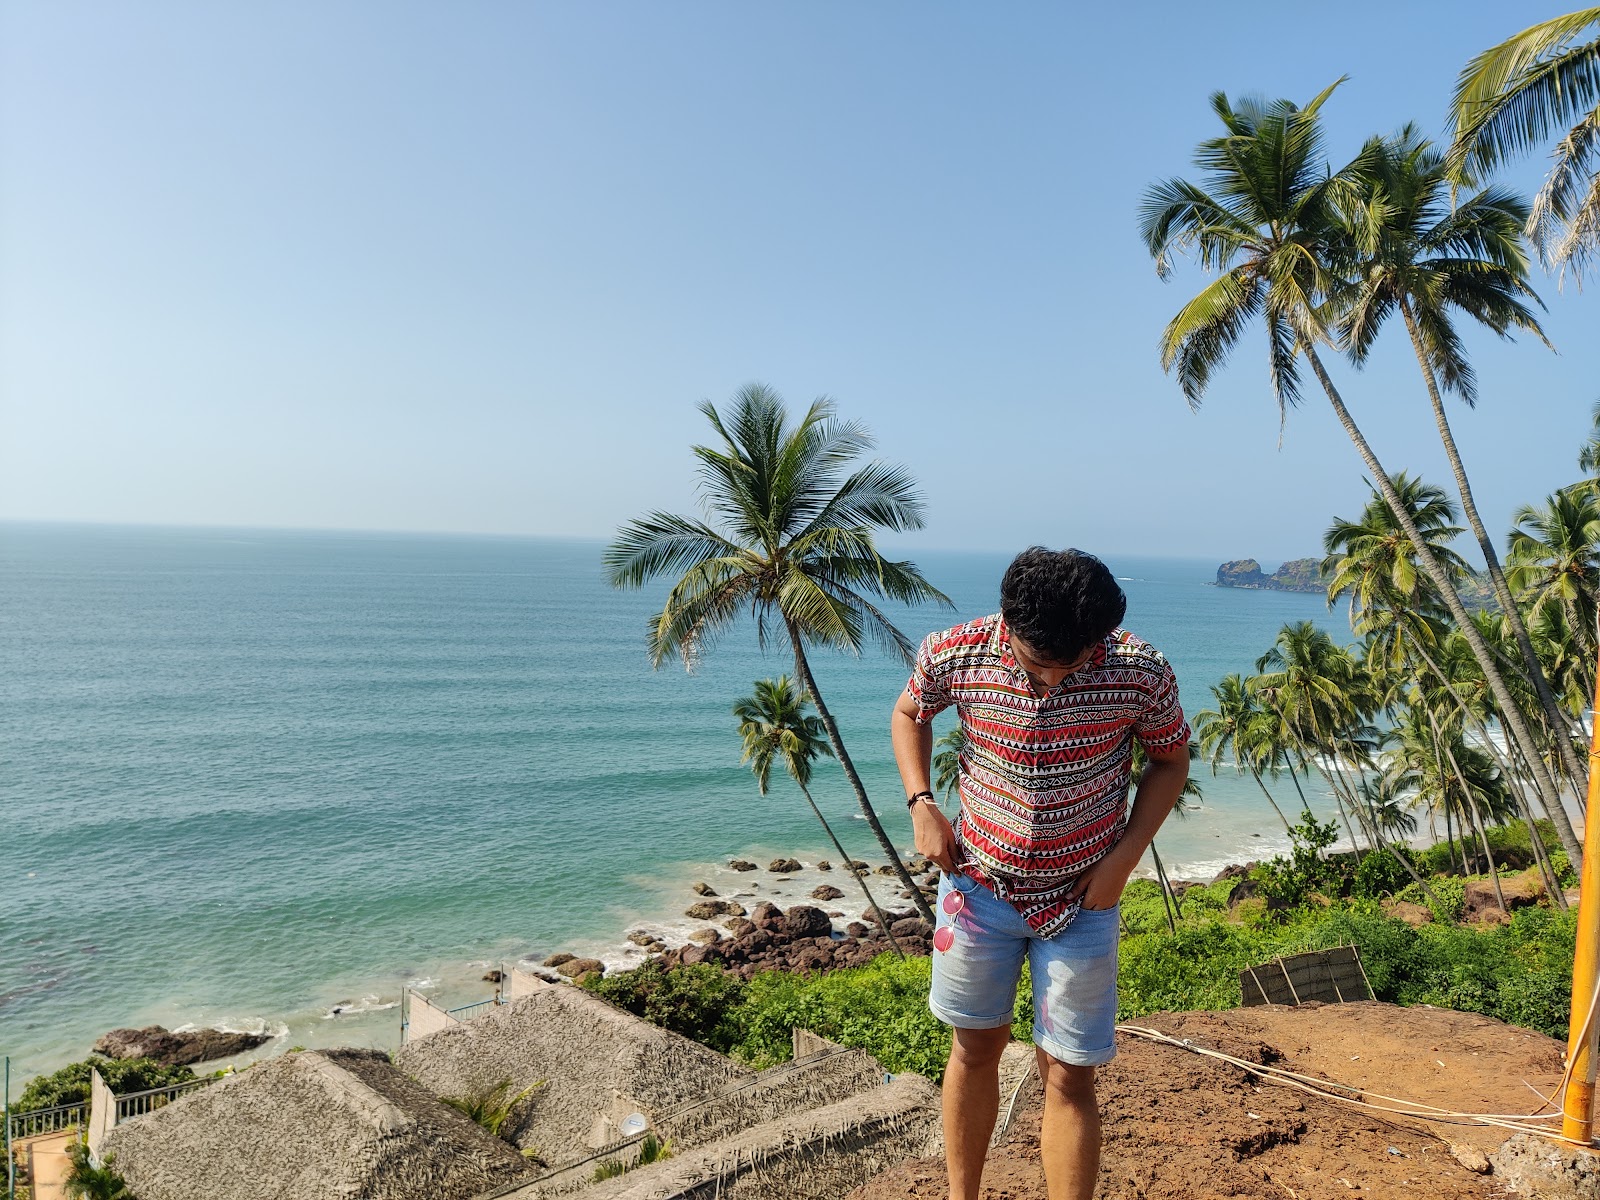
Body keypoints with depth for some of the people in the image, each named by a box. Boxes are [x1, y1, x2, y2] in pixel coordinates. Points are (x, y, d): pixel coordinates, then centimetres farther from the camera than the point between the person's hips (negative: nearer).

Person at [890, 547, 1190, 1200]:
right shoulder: (954, 654, -18)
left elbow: (1170, 760, 0)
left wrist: (1125, 856, -11)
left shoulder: (1141, 673, -20)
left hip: (1081, 900, -1)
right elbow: (909, 713, 4)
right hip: (980, 883, 2)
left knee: (1068, 1076, 4)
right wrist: (920, 803, -9)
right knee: (975, 1048, 17)